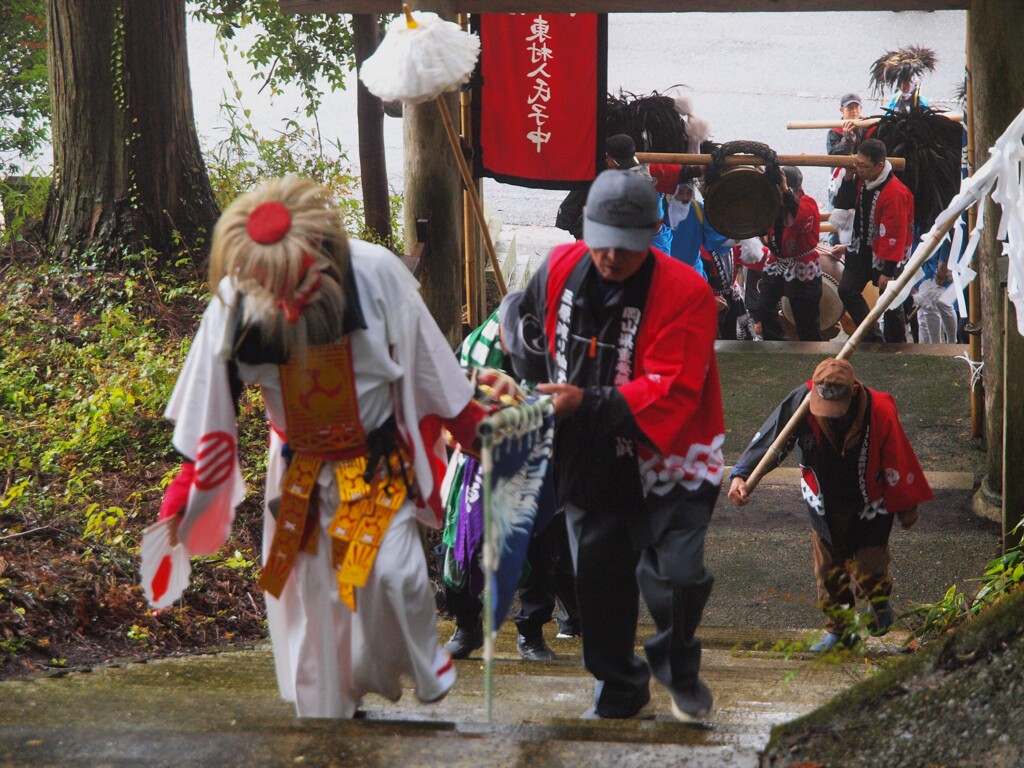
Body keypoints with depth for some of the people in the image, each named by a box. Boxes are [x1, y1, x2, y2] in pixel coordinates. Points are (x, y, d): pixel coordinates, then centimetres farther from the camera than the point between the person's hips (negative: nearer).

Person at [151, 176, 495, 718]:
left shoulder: (376, 274, -23)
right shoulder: (234, 303, -20)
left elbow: (427, 364, -8)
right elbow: (207, 400, -7)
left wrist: (472, 426, 2)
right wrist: (184, 491, -5)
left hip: (379, 463, -1)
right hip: (300, 470, 2)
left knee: (393, 571, -18)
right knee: (310, 594, 6)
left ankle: (424, 668, 11)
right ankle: (322, 717, 23)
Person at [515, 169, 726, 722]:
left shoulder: (685, 293, -21)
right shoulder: (559, 269, -5)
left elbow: (670, 392, -28)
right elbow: (533, 337, 17)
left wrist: (587, 404, -31)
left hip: (667, 458, -5)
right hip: (587, 461, 5)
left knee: (676, 574, -16)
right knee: (598, 578, 11)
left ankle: (677, 664, 15)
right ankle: (619, 691, 31)